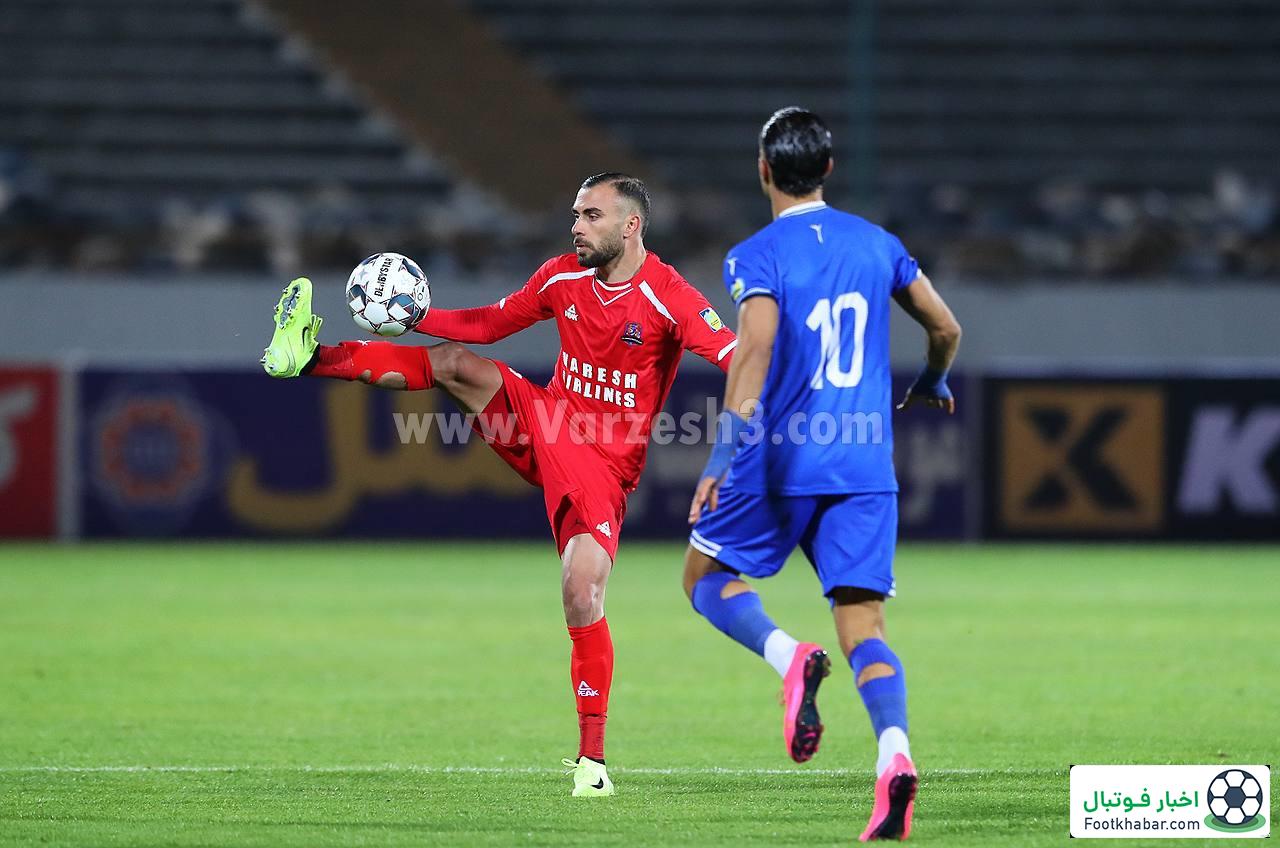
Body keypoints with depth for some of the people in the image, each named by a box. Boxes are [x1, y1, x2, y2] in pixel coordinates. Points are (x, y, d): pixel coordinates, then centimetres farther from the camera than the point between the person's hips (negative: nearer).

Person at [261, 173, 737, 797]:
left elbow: (738, 359, -27)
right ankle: (308, 358, -3)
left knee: (583, 598, -18)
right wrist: (416, 317, 2)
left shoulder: (669, 297, -17)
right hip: (544, 425, 6)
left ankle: (592, 758, -10)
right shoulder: (562, 277, 2)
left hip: (603, 464, -6)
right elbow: (487, 324, 15)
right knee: (453, 363, -10)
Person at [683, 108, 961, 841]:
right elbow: (946, 328, 17)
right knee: (864, 621, 1)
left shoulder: (757, 257, -7)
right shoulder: (878, 245, 9)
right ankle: (895, 751, -25)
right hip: (865, 466, 4)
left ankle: (789, 657, -14)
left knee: (707, 577, 16)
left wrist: (722, 459, -24)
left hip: (780, 458, -4)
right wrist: (932, 385, 39)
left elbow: (756, 351, -20)